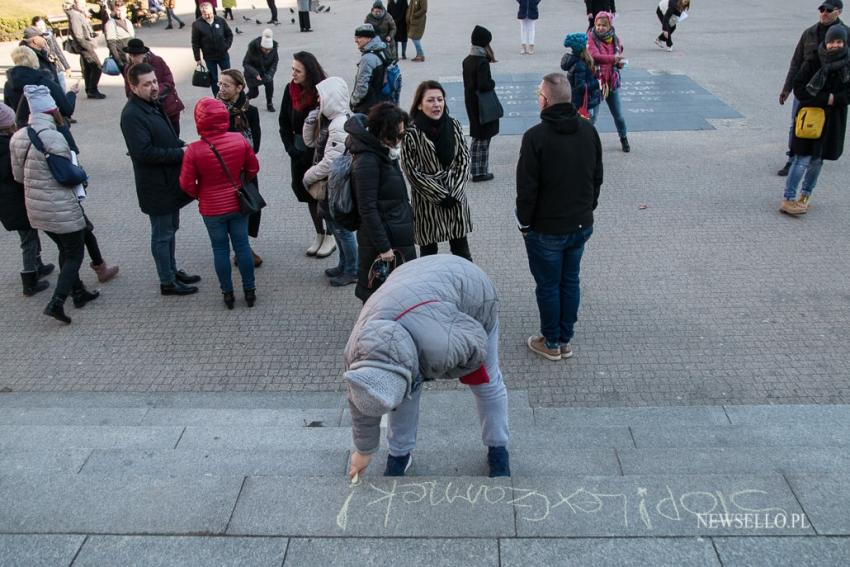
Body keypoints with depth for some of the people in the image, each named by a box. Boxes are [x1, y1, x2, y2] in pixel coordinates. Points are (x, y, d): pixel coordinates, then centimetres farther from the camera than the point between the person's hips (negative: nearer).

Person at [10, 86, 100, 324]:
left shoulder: (18, 138, 2)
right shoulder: (54, 138, -21)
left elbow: (18, 175, 9)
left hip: (35, 207, 8)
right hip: (61, 208, -7)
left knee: (65, 249, 23)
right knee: (75, 254, 6)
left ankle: (78, 292, 33)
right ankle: (56, 302, -3)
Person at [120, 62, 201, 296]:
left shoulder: (153, 104, 9)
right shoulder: (132, 115, -21)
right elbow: (144, 152, -27)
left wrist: (182, 146, 0)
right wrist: (180, 153, -22)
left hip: (170, 180, 9)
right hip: (156, 185, -9)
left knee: (170, 229, 21)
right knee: (162, 234, 4)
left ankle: (172, 271, 37)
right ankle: (167, 283, 16)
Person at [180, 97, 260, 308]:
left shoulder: (194, 150, -20)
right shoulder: (240, 140, -12)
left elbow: (186, 184, -13)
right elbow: (253, 169, 1)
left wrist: (198, 195, 8)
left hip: (211, 208, -2)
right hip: (238, 204, 2)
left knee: (220, 248, 12)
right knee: (242, 245, 13)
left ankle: (227, 293, 21)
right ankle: (250, 290, 22)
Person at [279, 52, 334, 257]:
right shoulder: (290, 90, -1)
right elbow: (284, 122, 5)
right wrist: (291, 148, -4)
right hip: (299, 152, 5)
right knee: (308, 193, 14)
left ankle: (330, 237, 21)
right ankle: (319, 235, 29)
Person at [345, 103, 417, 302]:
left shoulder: (384, 152, 7)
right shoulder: (367, 161, -21)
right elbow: (367, 209, -22)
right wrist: (383, 247, -21)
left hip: (398, 237, 10)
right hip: (383, 241, -10)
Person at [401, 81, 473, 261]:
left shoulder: (454, 126, -1)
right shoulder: (411, 133, -14)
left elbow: (464, 160, 1)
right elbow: (412, 172, -12)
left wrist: (454, 193, -11)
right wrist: (441, 196, -13)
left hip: (456, 198, 4)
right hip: (427, 202, -3)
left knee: (461, 249, 15)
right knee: (428, 250, 10)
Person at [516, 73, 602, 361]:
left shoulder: (536, 136, -20)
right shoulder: (588, 130, 0)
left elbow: (527, 186, -17)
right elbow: (597, 177, 9)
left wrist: (524, 222, -4)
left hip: (546, 229, -6)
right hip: (581, 224, 6)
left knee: (548, 286, 9)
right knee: (570, 281, 17)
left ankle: (551, 343, 23)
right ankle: (565, 340, 29)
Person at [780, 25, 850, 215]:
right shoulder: (813, 63, -6)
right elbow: (799, 89, -10)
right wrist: (826, 98, -16)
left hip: (834, 119, 4)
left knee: (818, 159, 11)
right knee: (803, 158, -10)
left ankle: (805, 194, 26)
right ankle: (788, 199, -8)